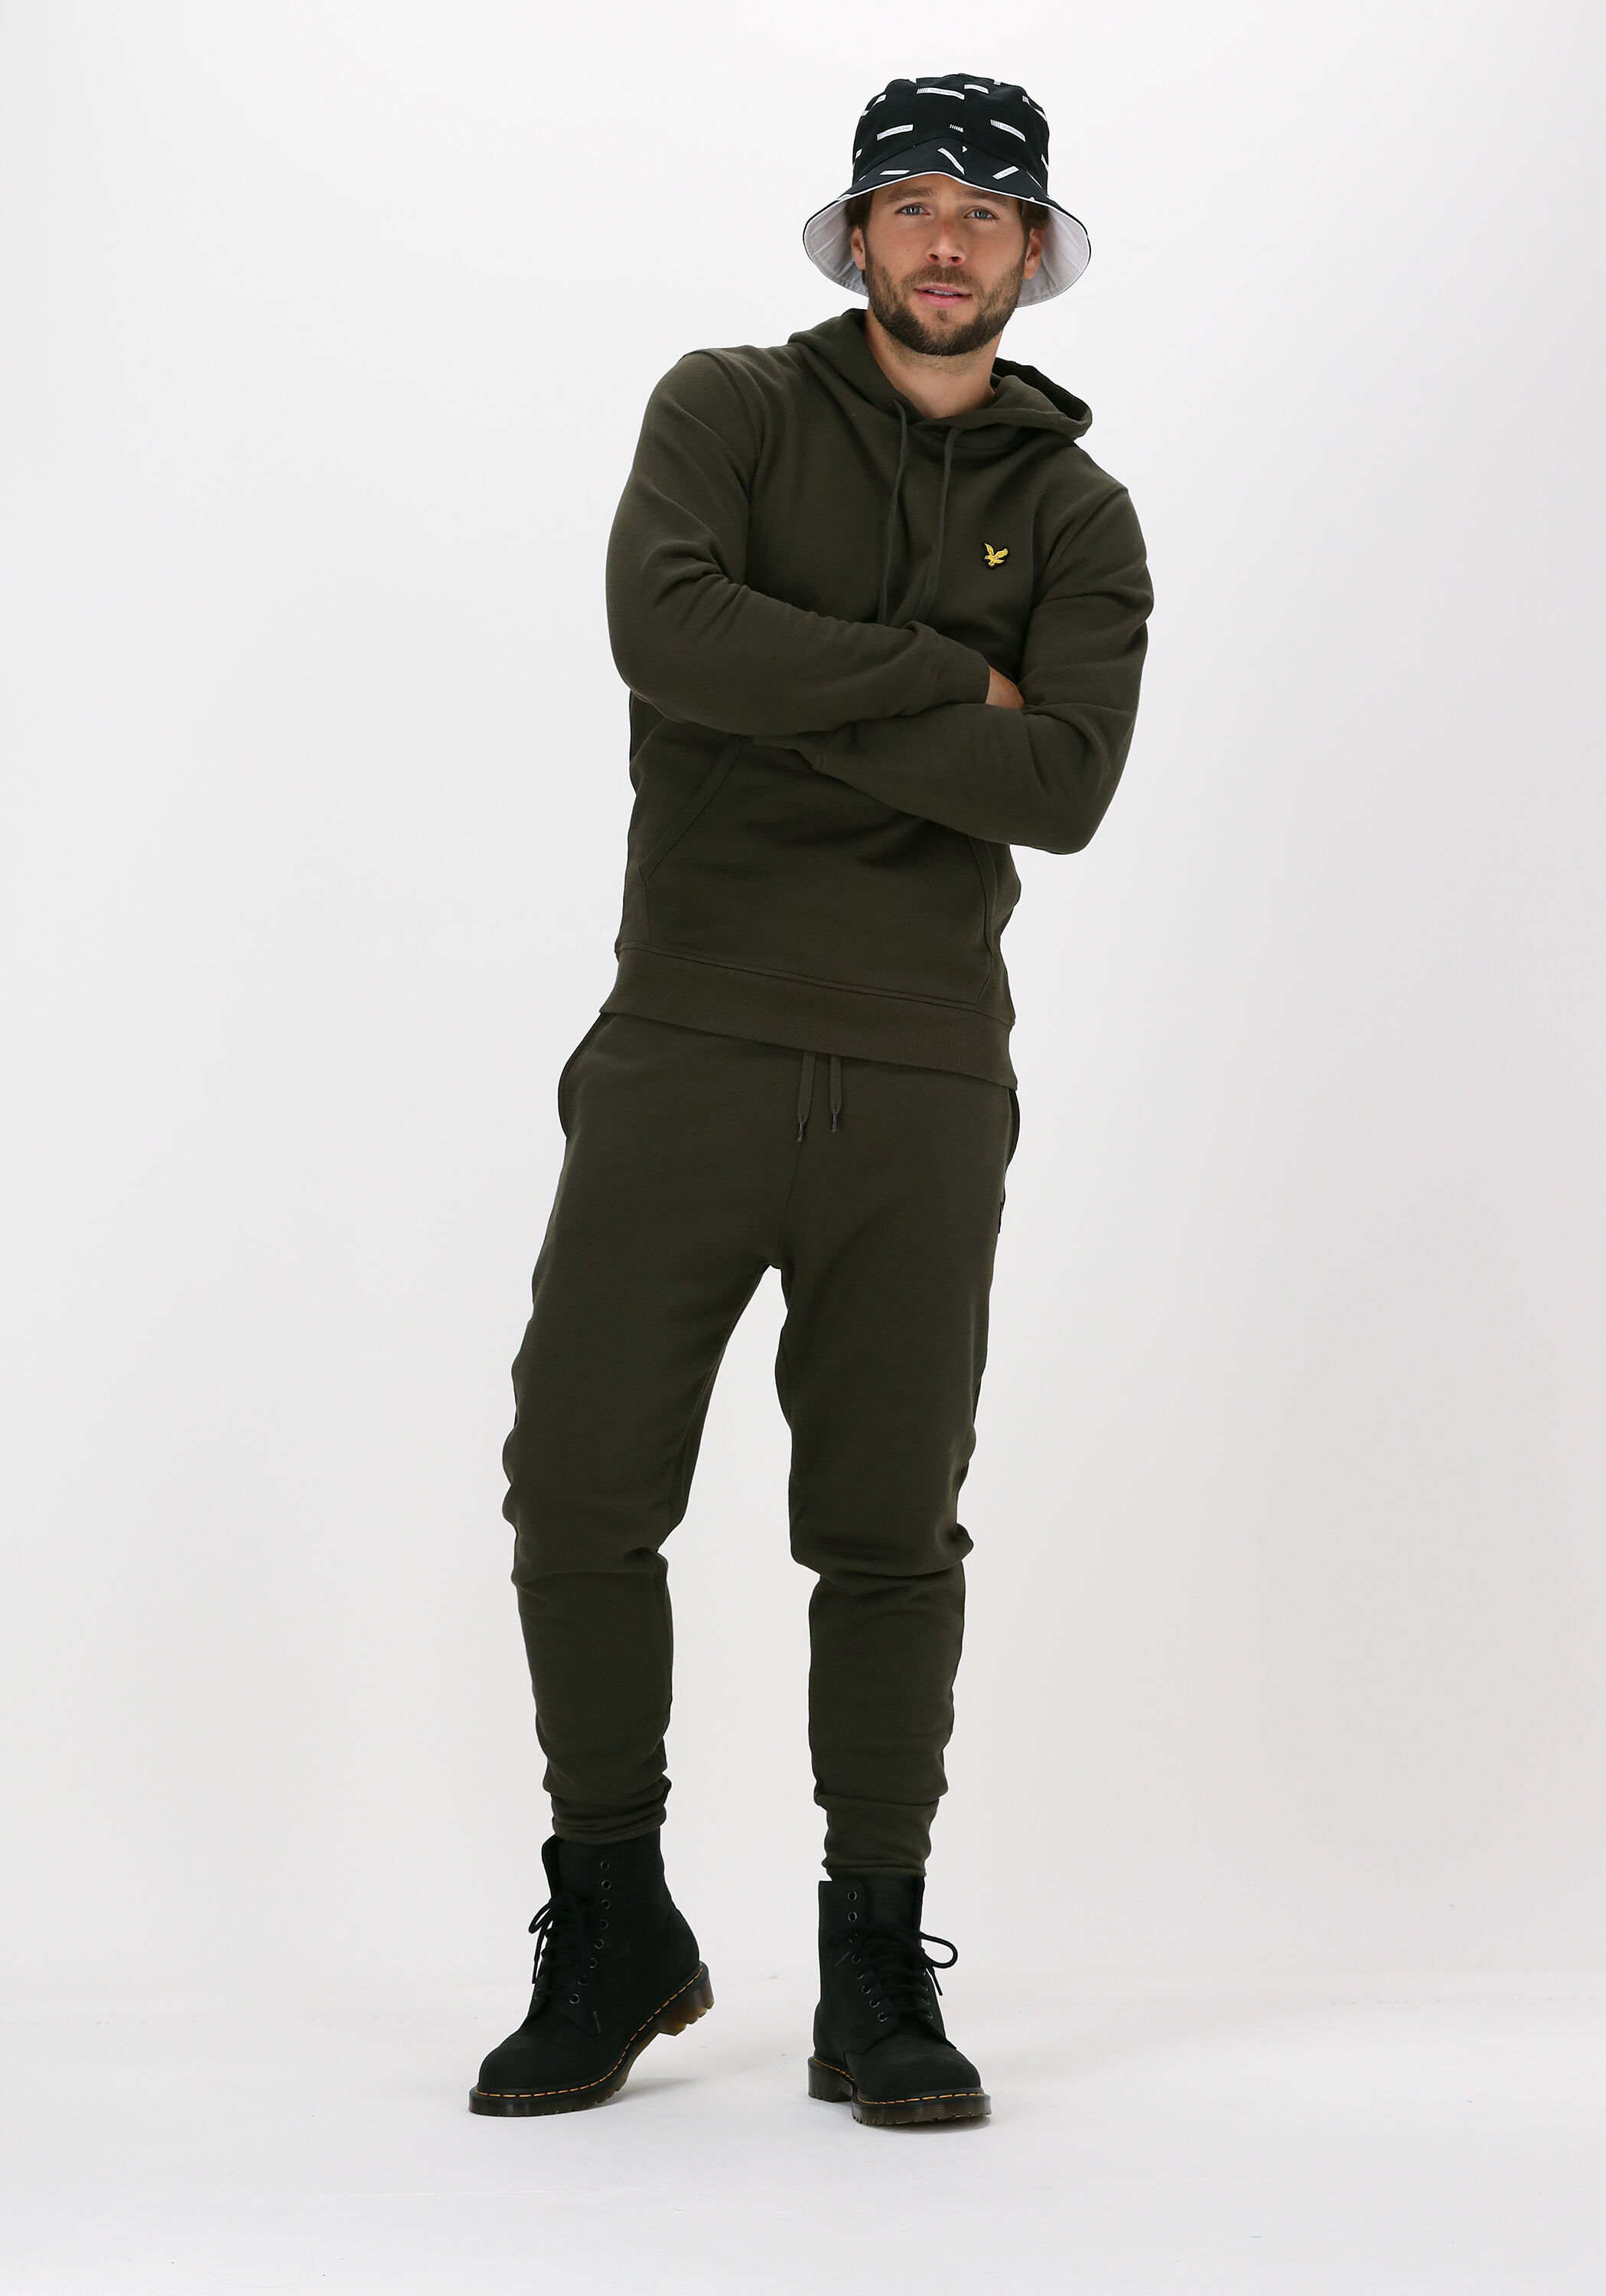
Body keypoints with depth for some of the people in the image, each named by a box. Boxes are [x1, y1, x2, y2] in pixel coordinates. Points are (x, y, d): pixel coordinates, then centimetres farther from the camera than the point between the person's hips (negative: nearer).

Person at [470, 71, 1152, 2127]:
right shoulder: (729, 410, 5)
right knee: (582, 1490, -2)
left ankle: (878, 1979, 15)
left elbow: (1067, 786, -9)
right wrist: (950, 679, -11)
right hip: (686, 1051, -1)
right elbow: (669, 624, -16)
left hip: (923, 1084, 1)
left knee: (892, 1532, 4)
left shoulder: (1075, 517, 9)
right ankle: (611, 1937, 16)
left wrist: (795, 702, -12)